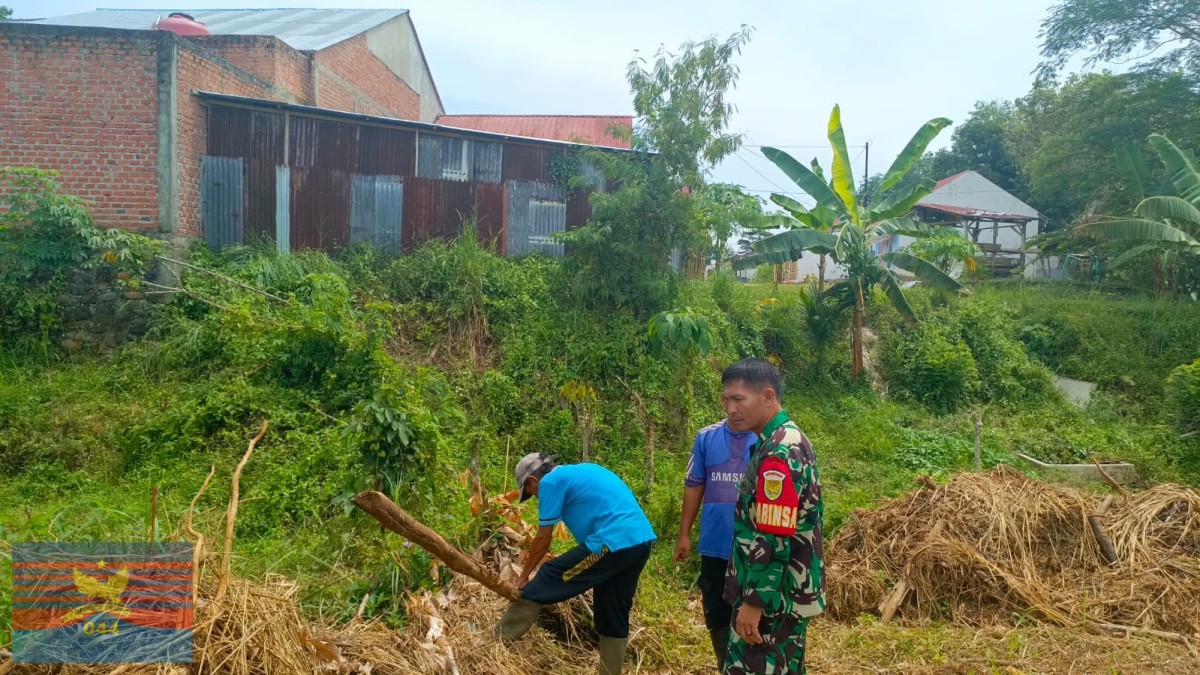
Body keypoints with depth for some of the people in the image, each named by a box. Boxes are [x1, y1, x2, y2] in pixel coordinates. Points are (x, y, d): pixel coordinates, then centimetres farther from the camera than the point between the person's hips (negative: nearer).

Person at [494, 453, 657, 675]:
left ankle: (497, 638, 10)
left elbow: (543, 539, 3)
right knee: (613, 615, 18)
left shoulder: (550, 481, 2)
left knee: (548, 579, 2)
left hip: (612, 543, -8)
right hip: (642, 541, 8)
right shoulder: (585, 470, 27)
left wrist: (523, 577, 16)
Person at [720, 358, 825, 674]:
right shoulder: (791, 441, 9)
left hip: (774, 597, -10)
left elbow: (774, 540, -25)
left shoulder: (777, 453, -22)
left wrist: (754, 601, -21)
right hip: (789, 592, 10)